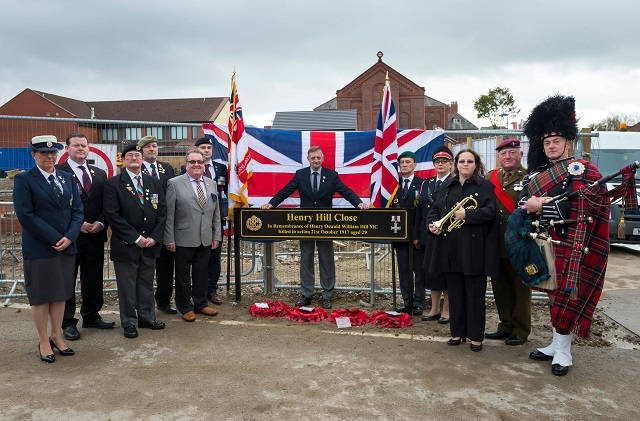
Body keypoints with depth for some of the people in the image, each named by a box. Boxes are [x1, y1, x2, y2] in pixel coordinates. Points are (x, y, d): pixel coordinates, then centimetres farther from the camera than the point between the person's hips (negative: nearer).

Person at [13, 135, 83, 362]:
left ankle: (57, 336, 25)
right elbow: (25, 215, -13)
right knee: (40, 295, 6)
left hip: (66, 246, 5)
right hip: (38, 248, -5)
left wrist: (69, 237, -10)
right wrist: (54, 239, -16)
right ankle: (43, 341, 19)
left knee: (60, 294, 12)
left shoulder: (67, 178, 11)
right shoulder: (23, 179, -5)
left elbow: (77, 210, 6)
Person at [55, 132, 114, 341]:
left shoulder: (100, 174, 12)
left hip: (96, 235, 5)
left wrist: (101, 223, -7)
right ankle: (68, 322, 17)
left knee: (94, 279, 13)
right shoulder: (58, 172, -4)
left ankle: (92, 316, 28)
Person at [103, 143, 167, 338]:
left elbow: (162, 212, 7)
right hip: (126, 245, -4)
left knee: (147, 284, 14)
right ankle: (129, 322, 19)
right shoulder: (113, 184, -4)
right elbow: (112, 215, -12)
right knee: (127, 286, 6)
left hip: (150, 244, 4)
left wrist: (154, 237, -6)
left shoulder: (154, 183, 10)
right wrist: (136, 238, -16)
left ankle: (147, 317, 26)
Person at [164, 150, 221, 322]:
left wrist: (216, 236, 7)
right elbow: (169, 214, -7)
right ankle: (185, 307, 23)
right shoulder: (175, 183, -6)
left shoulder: (212, 184, 9)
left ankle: (200, 304, 29)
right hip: (184, 239, -4)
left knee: (202, 273, 13)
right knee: (183, 274, 8)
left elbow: (216, 213, 12)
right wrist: (169, 239, -10)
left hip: (206, 239, 4)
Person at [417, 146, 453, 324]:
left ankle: (446, 310, 16)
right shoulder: (427, 184, 13)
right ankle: (434, 309, 23)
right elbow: (420, 210, 11)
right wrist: (417, 235, 8)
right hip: (430, 236, 6)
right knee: (431, 271, 11)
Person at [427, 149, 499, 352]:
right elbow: (435, 208, 14)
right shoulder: (447, 185, 13)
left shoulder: (485, 186, 2)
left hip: (474, 247, -3)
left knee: (475, 293, 3)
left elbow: (490, 211, -9)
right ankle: (457, 332, 21)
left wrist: (467, 214, -19)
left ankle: (476, 336, 13)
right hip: (450, 246, 4)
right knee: (455, 291, 9)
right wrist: (432, 223, -5)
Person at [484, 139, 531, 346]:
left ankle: (521, 330, 17)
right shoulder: (490, 178, 10)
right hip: (496, 241, 5)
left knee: (520, 286, 5)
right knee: (500, 285, 12)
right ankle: (506, 326, 26)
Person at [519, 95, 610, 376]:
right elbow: (524, 204, 6)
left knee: (566, 295, 0)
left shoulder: (580, 171, -7)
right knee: (555, 295, 14)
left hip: (568, 247, -6)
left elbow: (574, 208, -19)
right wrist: (533, 204, -15)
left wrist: (541, 207, -20)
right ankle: (556, 344, 26)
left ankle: (563, 351, 11)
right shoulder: (538, 175, 12)